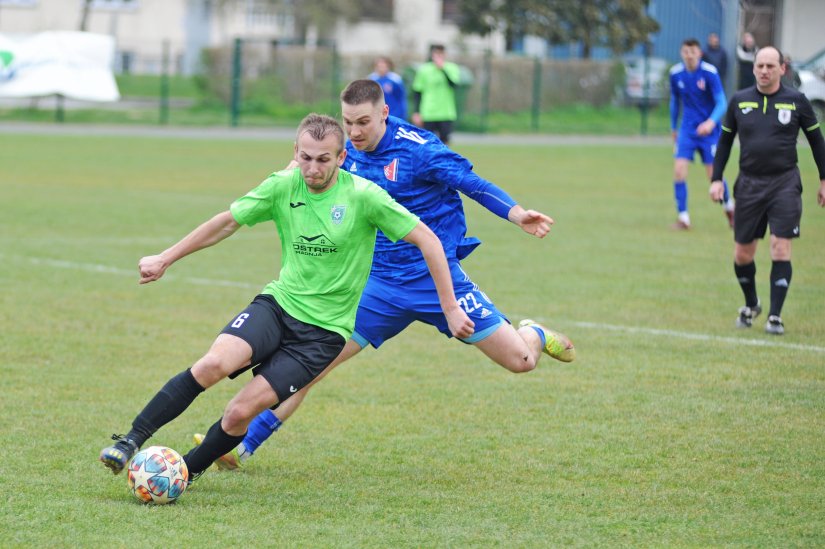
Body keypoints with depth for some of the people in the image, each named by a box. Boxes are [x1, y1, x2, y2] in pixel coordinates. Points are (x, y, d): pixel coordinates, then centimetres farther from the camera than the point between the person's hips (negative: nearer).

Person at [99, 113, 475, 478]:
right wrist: (165, 259, 15)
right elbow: (226, 223, 11)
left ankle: (186, 472, 8)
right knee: (214, 364, -27)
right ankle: (131, 442, -20)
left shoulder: (363, 196, -12)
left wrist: (450, 308, -9)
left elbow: (426, 240, -7)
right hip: (278, 303, 2)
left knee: (241, 411, -15)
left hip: (324, 329, -2)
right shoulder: (283, 187, -3)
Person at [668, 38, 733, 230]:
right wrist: (673, 128, 22)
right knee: (679, 170, -13)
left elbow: (721, 103, -17)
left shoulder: (710, 73, -15)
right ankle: (683, 217, -5)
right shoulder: (676, 73, -2)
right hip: (687, 129, 3)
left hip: (709, 130, -3)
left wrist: (711, 122, -36)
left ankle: (728, 207, 28)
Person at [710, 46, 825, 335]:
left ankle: (775, 315, -2)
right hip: (749, 184, 2)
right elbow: (725, 140, 14)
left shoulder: (796, 101, -1)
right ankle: (751, 305, 30)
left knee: (780, 249, -10)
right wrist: (716, 179, 6)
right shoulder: (739, 101, 4)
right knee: (742, 254, 5)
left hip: (785, 183, -2)